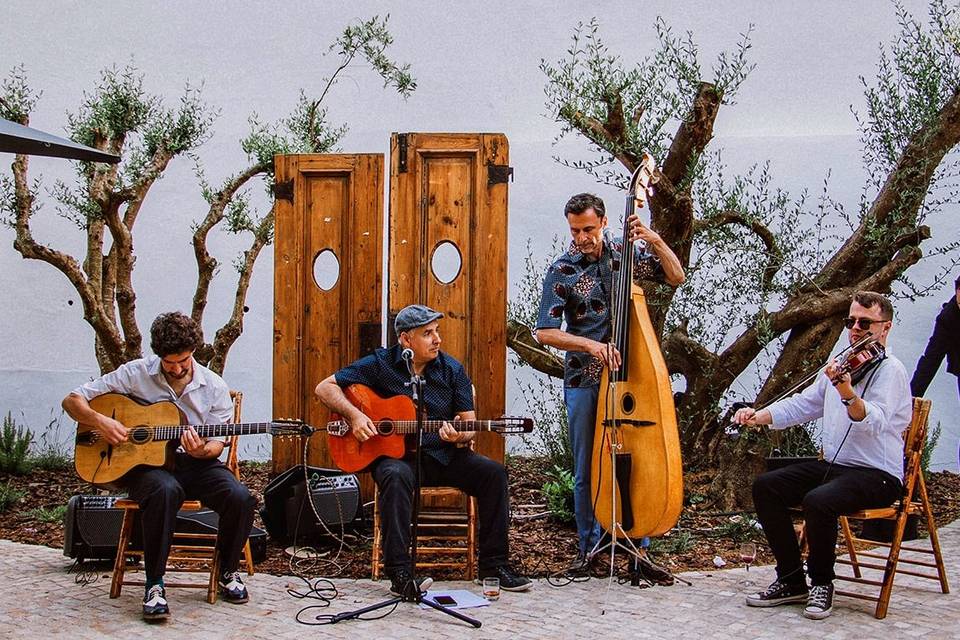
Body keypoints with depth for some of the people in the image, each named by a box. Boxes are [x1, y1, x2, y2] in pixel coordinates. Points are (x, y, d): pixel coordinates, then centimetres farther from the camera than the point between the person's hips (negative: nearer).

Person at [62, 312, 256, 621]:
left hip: (195, 464, 2)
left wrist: (203, 450, -21)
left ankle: (227, 572, 2)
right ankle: (154, 583, -24)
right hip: (145, 463, -2)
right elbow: (72, 400, 1)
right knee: (165, 490, -39)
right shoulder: (135, 373, -2)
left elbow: (217, 444, 4)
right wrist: (100, 421, -20)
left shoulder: (214, 387, 2)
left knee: (241, 498, -26)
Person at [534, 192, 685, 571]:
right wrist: (591, 345, -23)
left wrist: (655, 241, -9)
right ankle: (589, 544, 18)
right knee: (587, 469, 4)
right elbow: (545, 332, -10)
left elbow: (676, 277, 7)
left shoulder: (626, 254, 4)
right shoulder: (562, 271, -4)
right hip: (584, 381, -1)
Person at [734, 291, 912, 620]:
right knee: (765, 485, -11)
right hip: (832, 465, 8)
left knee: (818, 501, -34)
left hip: (878, 476, -8)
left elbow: (874, 420, -29)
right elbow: (802, 405, 19)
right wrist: (759, 416, 2)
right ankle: (792, 580, -3)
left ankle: (822, 583, -9)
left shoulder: (889, 370, -10)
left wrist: (848, 394, -49)